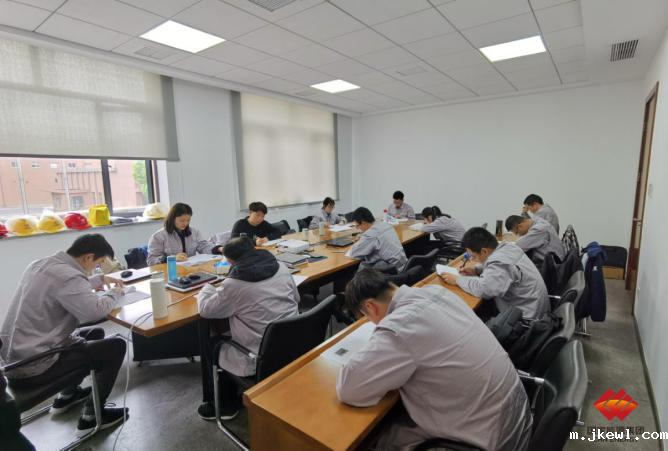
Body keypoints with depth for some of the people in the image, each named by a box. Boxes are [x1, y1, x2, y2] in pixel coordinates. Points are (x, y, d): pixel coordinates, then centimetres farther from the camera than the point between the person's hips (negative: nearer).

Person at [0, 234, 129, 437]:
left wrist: (99, 280, 19)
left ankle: (67, 396, 33)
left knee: (95, 333, 24)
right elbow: (95, 311, -32)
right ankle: (91, 417, 7)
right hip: (32, 368, -10)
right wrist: (113, 292, -13)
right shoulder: (65, 274, -25)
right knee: (116, 346, -4)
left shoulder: (41, 264, 5)